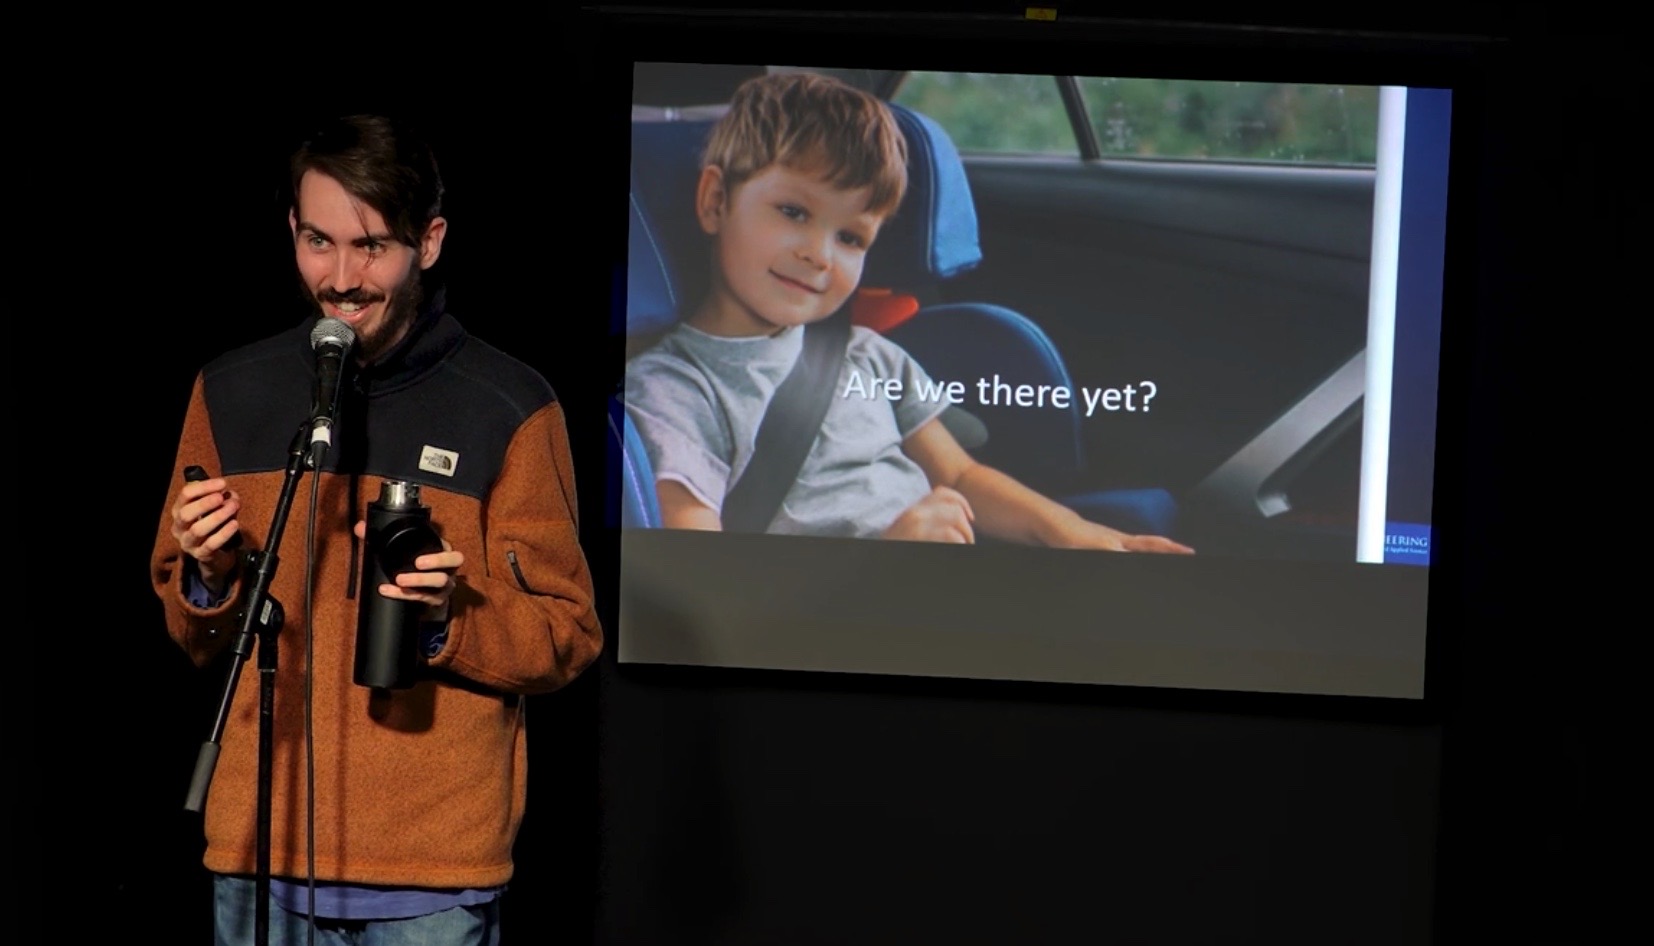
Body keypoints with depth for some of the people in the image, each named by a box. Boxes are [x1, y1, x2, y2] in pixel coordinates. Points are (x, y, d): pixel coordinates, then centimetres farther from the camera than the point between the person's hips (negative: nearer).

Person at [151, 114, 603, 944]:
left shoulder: (508, 409, -3)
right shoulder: (231, 394, 7)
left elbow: (566, 637, -1)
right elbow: (192, 632, 15)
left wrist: (451, 616, -18)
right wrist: (209, 580, -6)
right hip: (261, 850, 3)